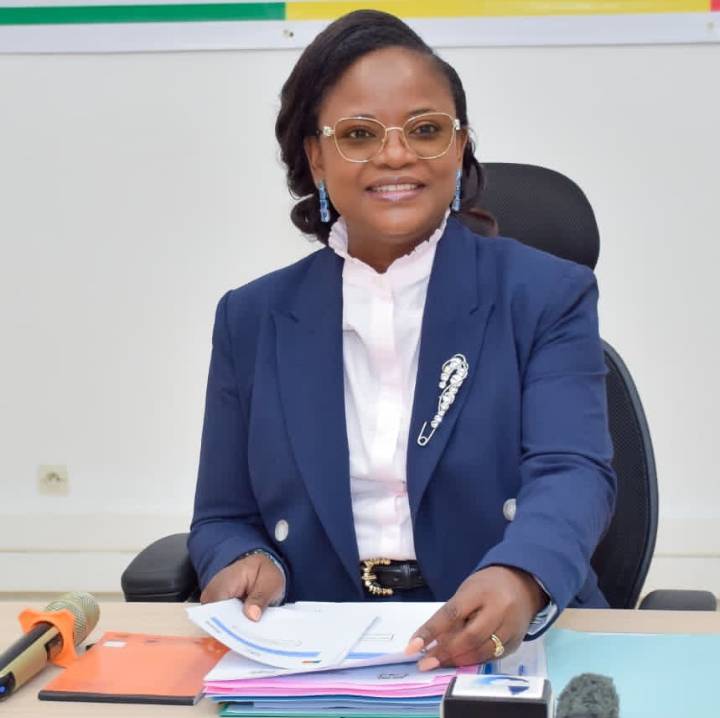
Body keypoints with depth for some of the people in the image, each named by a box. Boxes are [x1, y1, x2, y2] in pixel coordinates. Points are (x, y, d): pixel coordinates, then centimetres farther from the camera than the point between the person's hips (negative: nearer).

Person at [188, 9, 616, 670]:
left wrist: (519, 579, -35)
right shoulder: (252, 319, 11)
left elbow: (572, 471, -11)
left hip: (512, 650, -2)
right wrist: (243, 562, -12)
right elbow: (224, 519, 14)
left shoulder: (548, 296, 4)